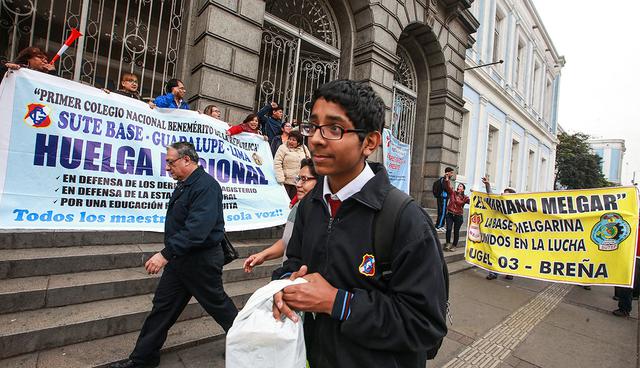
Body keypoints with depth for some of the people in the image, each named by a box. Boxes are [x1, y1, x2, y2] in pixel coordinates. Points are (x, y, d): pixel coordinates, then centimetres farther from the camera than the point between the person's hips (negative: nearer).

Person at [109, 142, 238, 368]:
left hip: (201, 260, -9)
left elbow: (197, 228, -33)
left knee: (217, 304, 9)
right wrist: (169, 254, 15)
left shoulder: (206, 186, -23)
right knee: (162, 306, 15)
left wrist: (166, 254, -31)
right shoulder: (184, 185, 9)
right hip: (180, 257, 9)